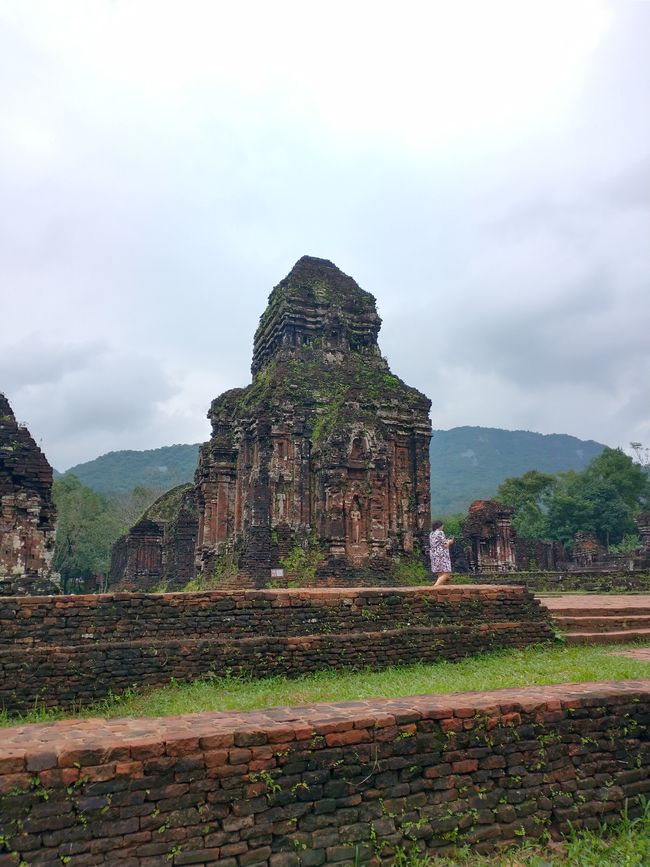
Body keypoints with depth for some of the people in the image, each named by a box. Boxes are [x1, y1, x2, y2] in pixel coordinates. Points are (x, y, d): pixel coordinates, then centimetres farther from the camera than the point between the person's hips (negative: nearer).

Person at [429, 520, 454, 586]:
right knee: (445, 574, -9)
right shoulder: (440, 533, -10)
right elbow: (445, 545, -12)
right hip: (441, 555, -9)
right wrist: (449, 542, 9)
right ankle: (434, 587, -21)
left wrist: (447, 541, 24)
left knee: (440, 575, 10)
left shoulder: (431, 534, 15)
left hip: (434, 555, 9)